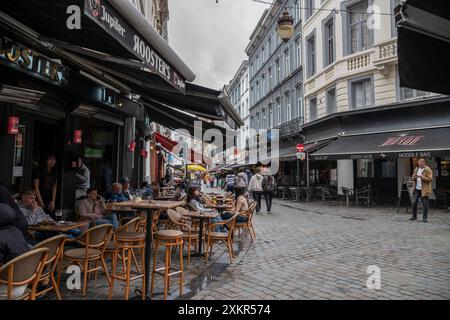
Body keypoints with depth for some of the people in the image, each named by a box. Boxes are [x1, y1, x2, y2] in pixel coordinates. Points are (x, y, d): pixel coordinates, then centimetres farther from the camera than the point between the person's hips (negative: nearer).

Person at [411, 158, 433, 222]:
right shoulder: (416, 169, 13)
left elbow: (430, 179, -14)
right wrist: (414, 177, -5)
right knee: (414, 202, 2)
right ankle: (414, 216, 14)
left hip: (424, 190, -5)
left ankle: (425, 217, 10)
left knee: (425, 204, 0)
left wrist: (421, 177, -23)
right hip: (417, 189, 5)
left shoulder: (428, 170, -5)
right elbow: (413, 178, 18)